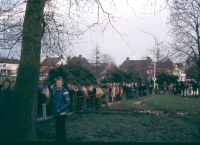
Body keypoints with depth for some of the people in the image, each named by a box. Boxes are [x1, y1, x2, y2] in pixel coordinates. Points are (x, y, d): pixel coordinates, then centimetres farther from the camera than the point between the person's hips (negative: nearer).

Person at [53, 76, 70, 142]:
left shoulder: (64, 91, -12)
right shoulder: (55, 91, 9)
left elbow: (68, 103, -15)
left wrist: (59, 110, -17)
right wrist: (54, 111, 8)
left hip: (62, 114, -6)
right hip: (56, 114, 6)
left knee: (61, 129, 1)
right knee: (57, 129, 14)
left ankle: (62, 140, 11)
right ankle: (58, 140, 25)